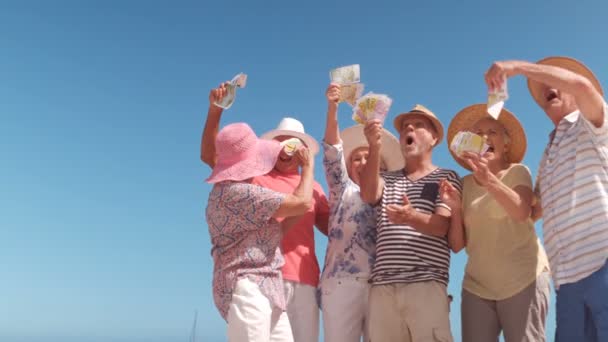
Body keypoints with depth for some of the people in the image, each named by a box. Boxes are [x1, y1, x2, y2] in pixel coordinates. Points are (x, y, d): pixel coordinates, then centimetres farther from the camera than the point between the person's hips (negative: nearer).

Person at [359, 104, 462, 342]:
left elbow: (441, 226, -4)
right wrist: (374, 147, -16)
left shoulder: (447, 177, 10)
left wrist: (411, 218, -26)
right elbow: (368, 195, -3)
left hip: (426, 284, -3)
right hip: (383, 286, 3)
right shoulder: (388, 179, 20)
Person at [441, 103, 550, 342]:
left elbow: (521, 212, -20)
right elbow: (457, 245, 3)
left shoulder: (517, 172, 2)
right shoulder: (465, 184, 7)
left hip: (523, 281, -2)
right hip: (477, 286, 2)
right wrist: (455, 208, -13)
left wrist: (489, 179, -33)